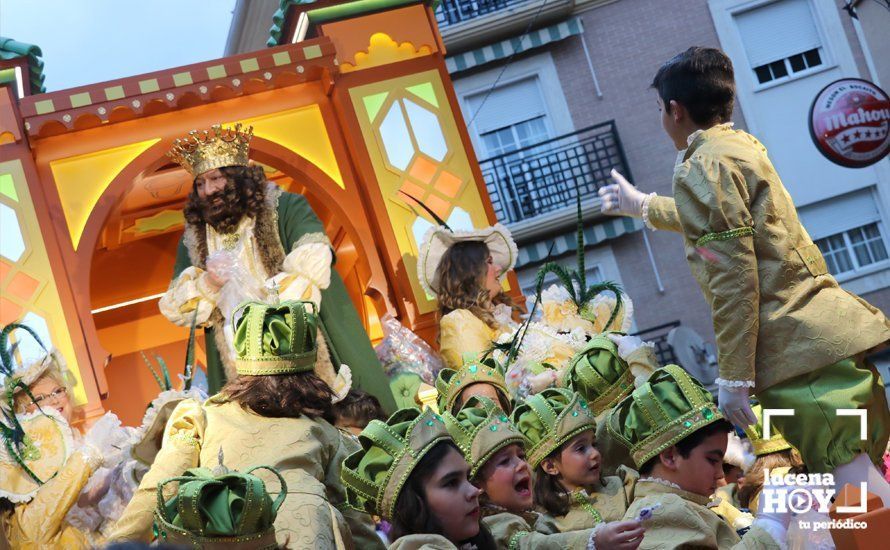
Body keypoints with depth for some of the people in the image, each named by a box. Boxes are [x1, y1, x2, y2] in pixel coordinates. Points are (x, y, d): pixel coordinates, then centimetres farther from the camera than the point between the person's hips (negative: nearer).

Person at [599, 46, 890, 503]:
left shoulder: (701, 166, -7)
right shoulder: (742, 144, 21)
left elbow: (734, 277, -16)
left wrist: (733, 377, -14)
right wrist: (641, 205, 59)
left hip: (796, 343, -9)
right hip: (825, 322, 10)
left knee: (846, 470, -13)